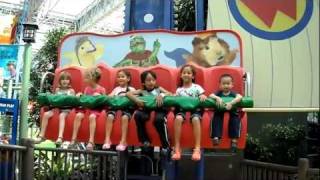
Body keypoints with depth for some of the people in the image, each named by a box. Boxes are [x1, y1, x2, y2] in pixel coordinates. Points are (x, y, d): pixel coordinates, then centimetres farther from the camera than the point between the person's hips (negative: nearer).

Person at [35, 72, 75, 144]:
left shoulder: (71, 91, 12)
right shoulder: (57, 90, 20)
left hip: (66, 109, -3)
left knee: (61, 116, -37)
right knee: (46, 114, -24)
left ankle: (60, 137, -47)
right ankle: (41, 136, -20)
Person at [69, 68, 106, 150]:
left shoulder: (101, 89, 1)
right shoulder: (87, 89, 16)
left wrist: (99, 96, -14)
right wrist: (80, 95, 2)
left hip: (96, 109, -4)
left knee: (92, 117, -38)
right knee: (78, 115, -28)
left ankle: (91, 141, -37)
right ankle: (73, 139, -25)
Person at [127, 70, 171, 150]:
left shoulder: (158, 89, 14)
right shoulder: (142, 91, 12)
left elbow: (170, 94, 1)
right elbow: (128, 94, 1)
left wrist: (162, 95, -20)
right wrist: (137, 100, -18)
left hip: (159, 110, -2)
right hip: (147, 110, 2)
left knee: (159, 119, -35)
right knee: (137, 114, -28)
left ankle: (166, 146, -20)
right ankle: (145, 141, -14)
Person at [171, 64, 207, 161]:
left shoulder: (197, 87, 11)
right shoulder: (179, 89, 16)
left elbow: (203, 97, 4)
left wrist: (203, 96, -19)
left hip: (195, 109, -1)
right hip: (182, 109, 1)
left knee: (196, 119, -37)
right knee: (178, 118, -34)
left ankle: (197, 148, -34)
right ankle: (177, 148, -29)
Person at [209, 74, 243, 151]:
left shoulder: (233, 94, 2)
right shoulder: (219, 93, 7)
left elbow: (240, 97, -20)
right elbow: (211, 95, -10)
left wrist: (231, 103, -37)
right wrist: (217, 98, -32)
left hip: (232, 113, -1)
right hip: (219, 113, 1)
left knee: (235, 119, -26)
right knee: (216, 119, -26)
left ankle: (234, 139, -23)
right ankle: (216, 137, -26)